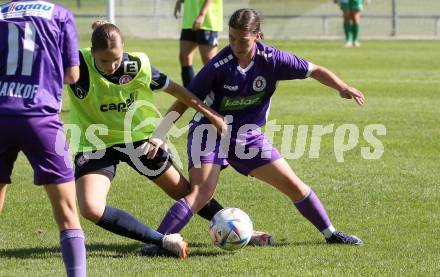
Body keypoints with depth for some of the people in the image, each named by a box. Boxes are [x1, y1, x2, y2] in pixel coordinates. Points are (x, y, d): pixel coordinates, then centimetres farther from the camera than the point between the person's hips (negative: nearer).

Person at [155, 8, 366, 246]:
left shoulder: (271, 59, -14)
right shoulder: (219, 66, -22)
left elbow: (315, 71, -3)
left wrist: (342, 87, -19)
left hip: (248, 135, 4)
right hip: (210, 131, -4)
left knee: (293, 185, 5)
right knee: (202, 192, -25)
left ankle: (330, 234, 22)